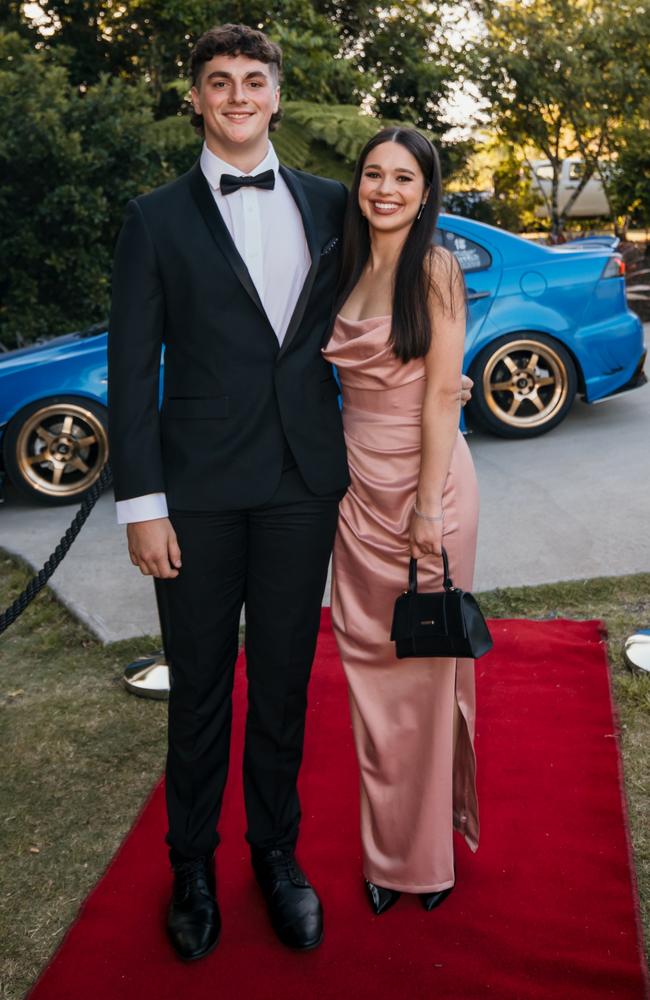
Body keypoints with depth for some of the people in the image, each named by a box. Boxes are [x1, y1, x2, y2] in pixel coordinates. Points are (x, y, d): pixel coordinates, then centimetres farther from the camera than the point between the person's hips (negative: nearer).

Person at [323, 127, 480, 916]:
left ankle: (426, 851, 21)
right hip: (358, 486, 6)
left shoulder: (436, 271, -7)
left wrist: (428, 506, -15)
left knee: (423, 667, 3)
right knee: (369, 662, 10)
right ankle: (386, 849, 26)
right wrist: (339, 478, 8)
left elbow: (443, 395, -12)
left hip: (423, 481, -6)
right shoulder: (348, 272, 11)